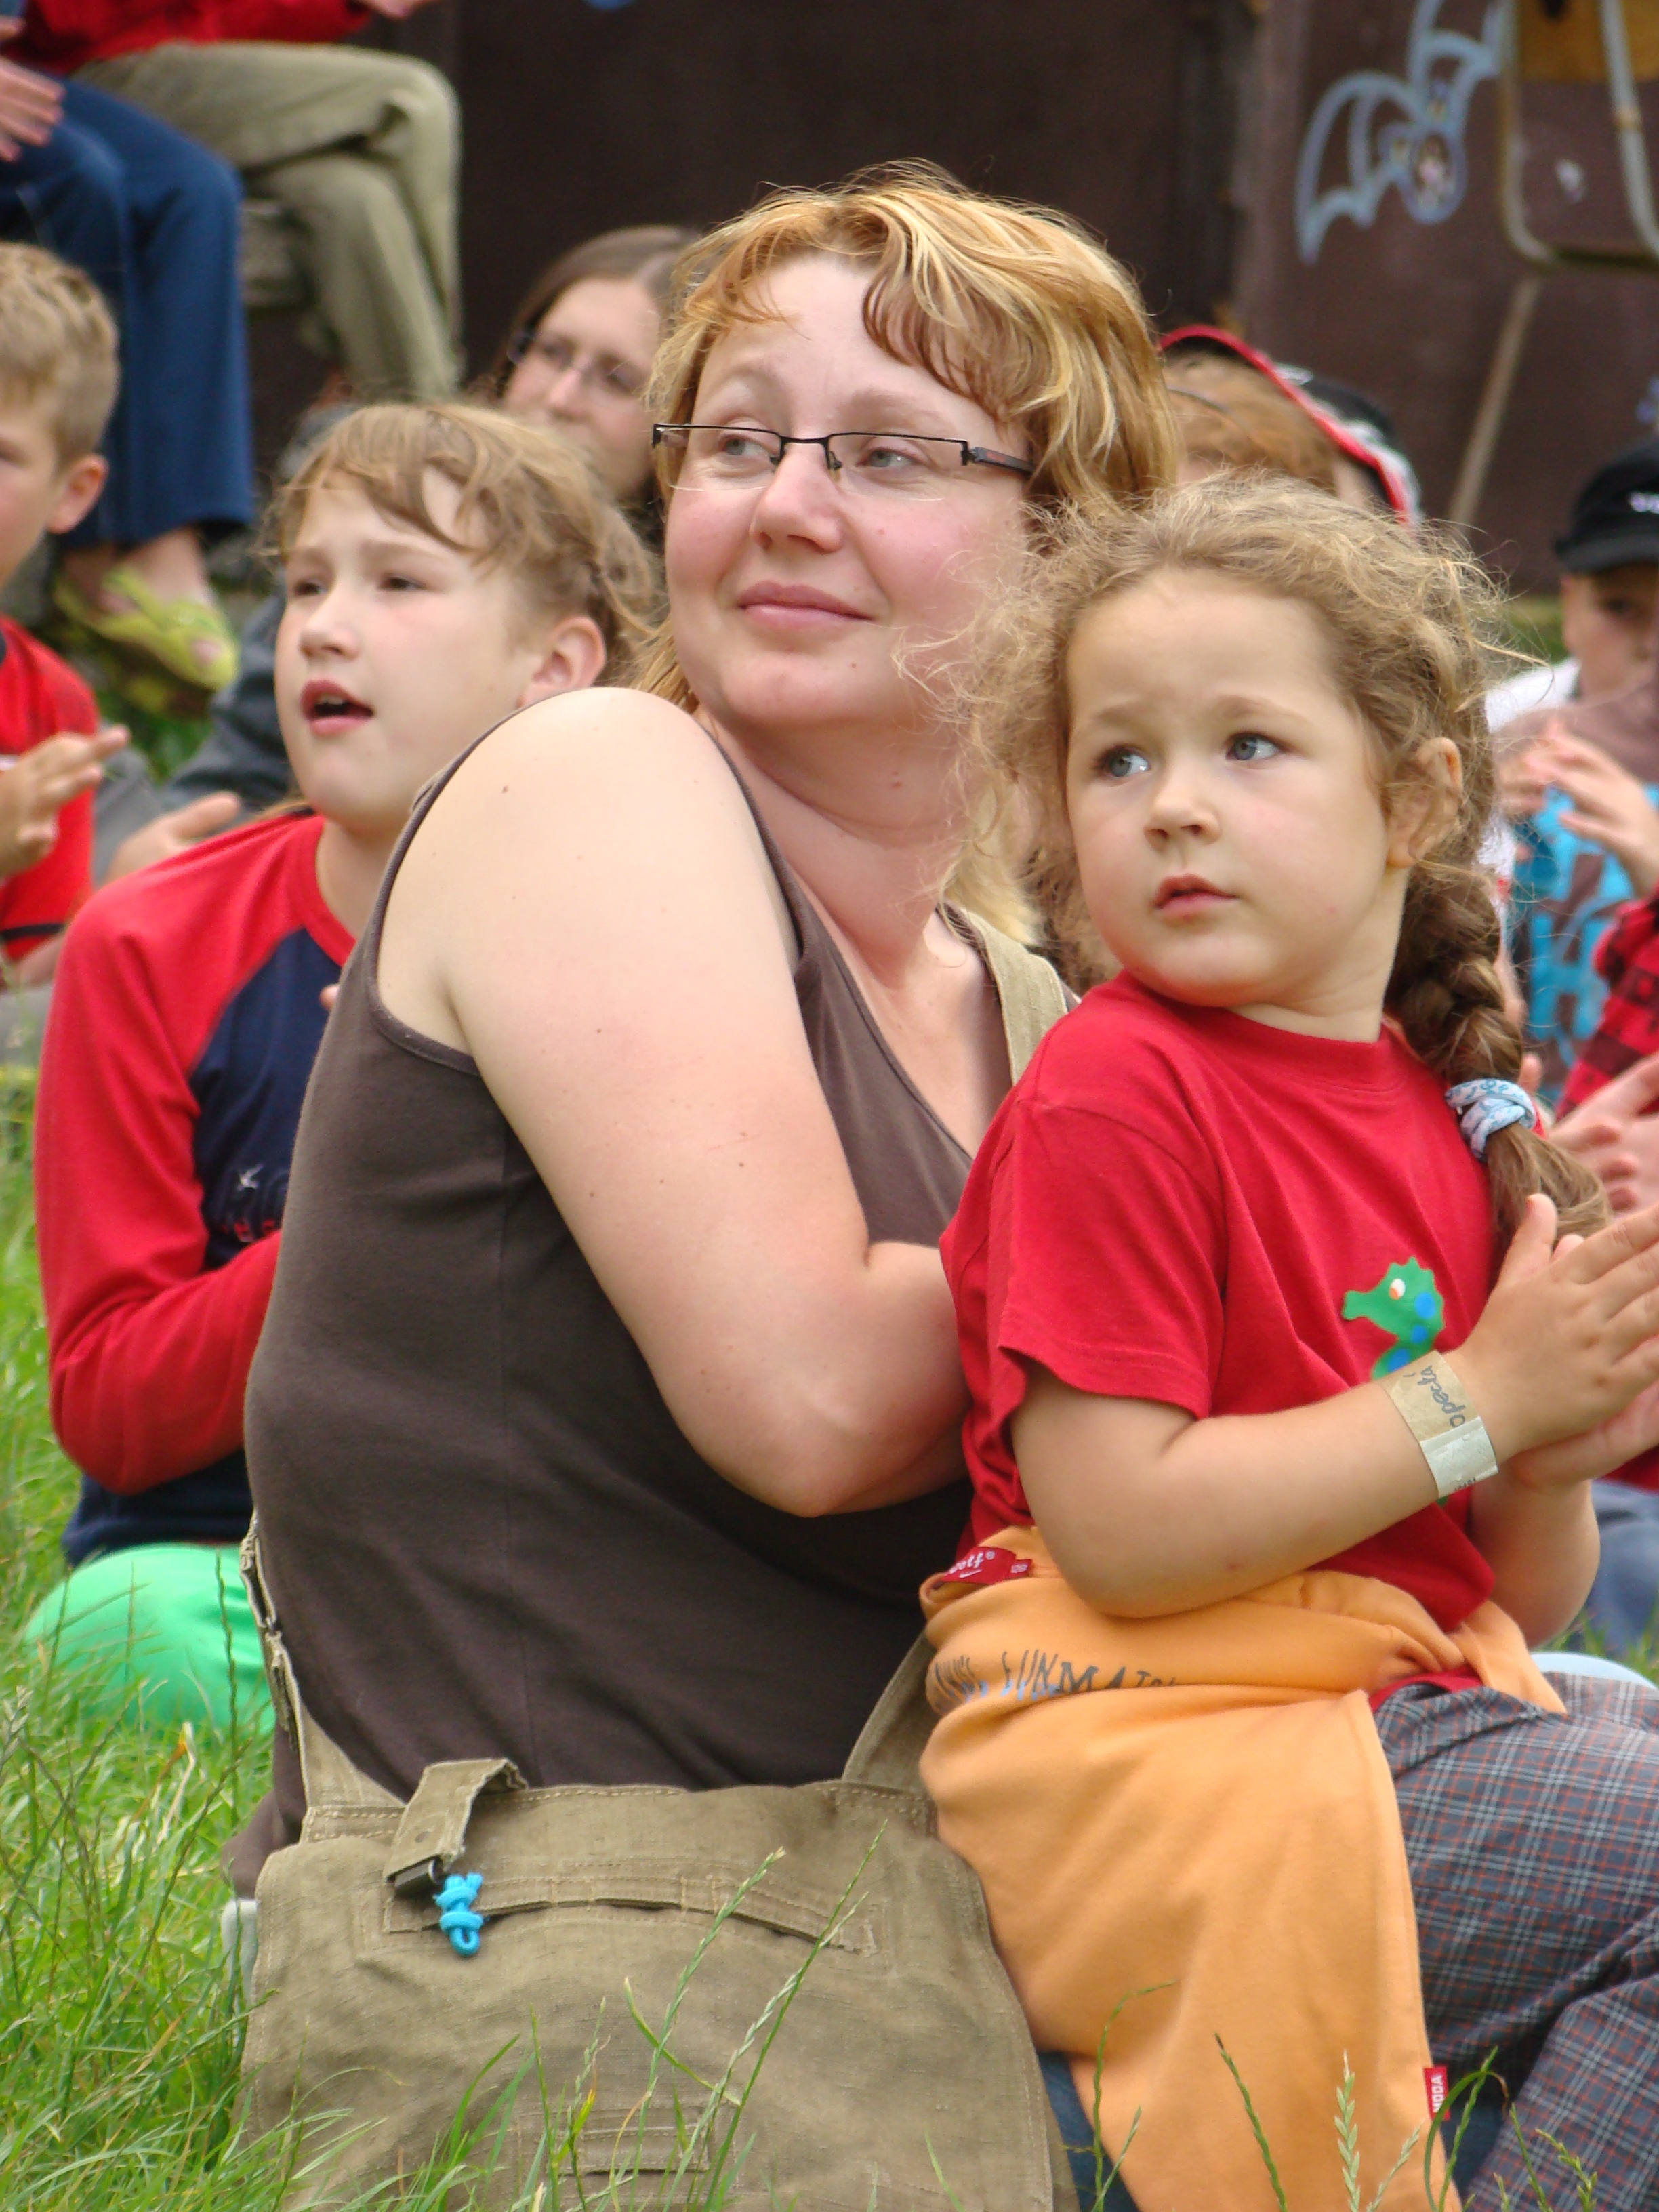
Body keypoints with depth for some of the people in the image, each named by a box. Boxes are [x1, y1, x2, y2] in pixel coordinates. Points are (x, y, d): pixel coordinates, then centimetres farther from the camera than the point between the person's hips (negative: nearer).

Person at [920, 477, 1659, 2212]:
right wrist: (1481, 1396, -14)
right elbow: (1120, 1530, -19)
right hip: (1150, 1759, -8)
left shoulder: (1450, 1109, 12)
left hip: (1413, 1714, 8)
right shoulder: (1115, 1097, -10)